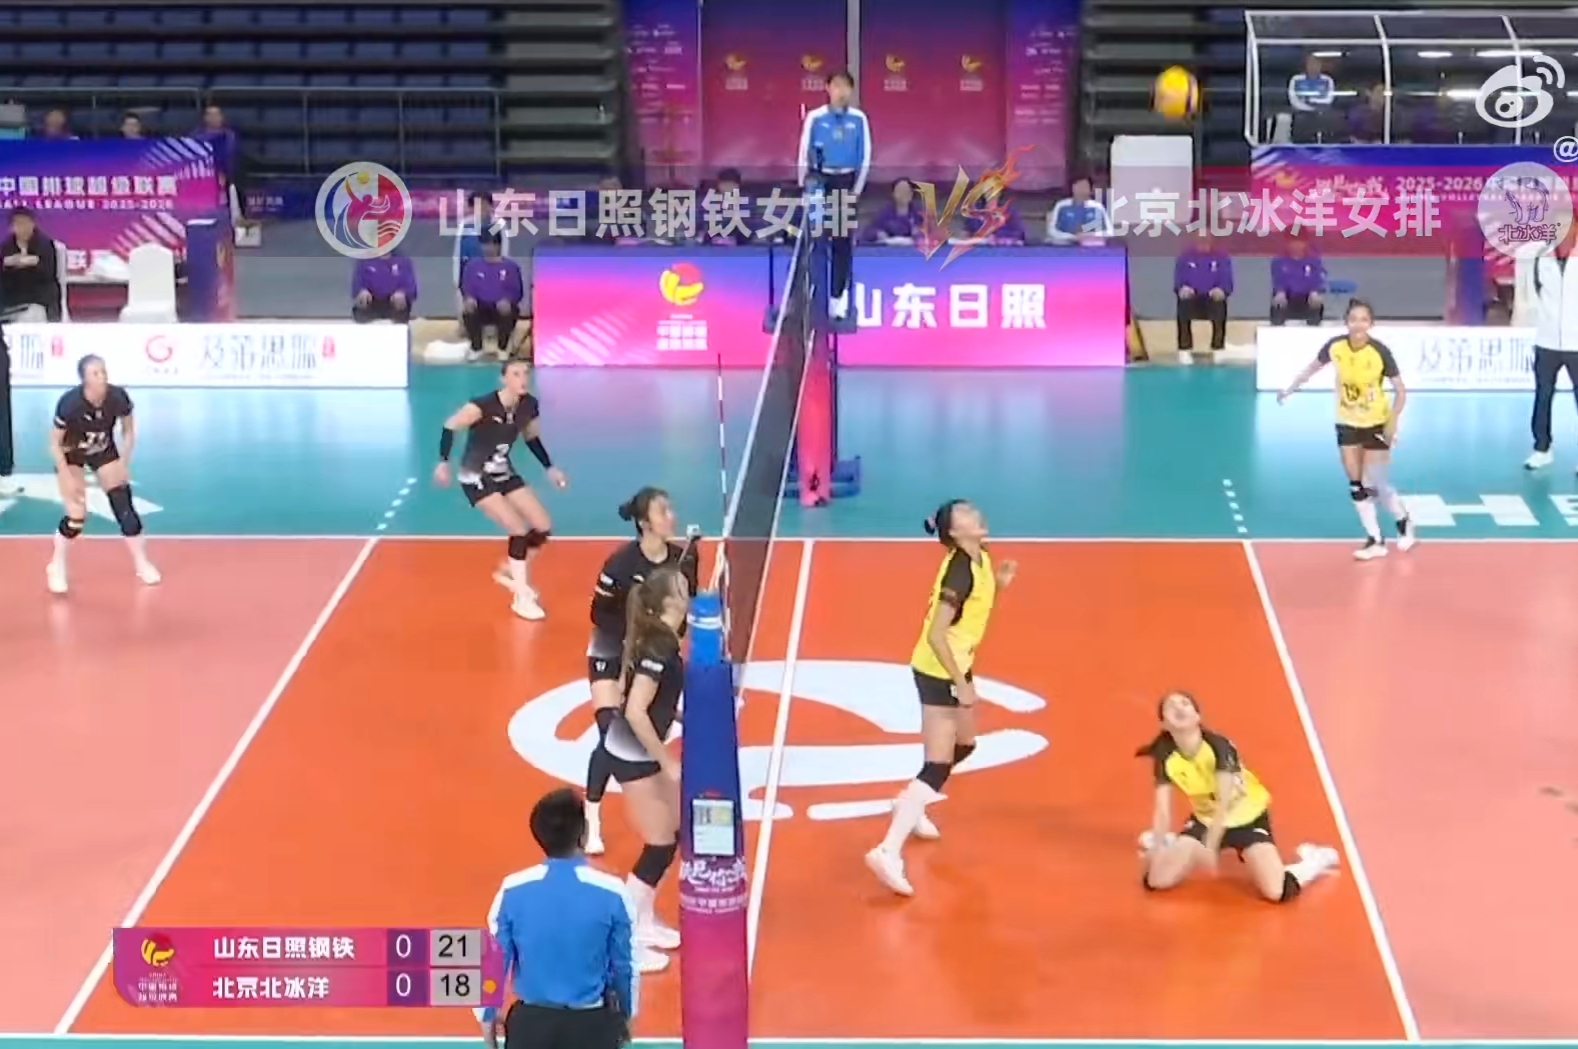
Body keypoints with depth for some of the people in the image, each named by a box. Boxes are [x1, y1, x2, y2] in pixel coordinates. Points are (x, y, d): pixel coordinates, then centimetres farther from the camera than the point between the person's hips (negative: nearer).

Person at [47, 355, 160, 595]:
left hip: (104, 452, 3)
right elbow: (54, 443, -22)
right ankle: (57, 566, 15)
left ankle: (141, 563, 18)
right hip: (70, 455, -3)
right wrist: (67, 477, -24)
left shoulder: (118, 397, -27)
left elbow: (128, 430, -7)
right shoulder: (69, 403, -35)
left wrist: (124, 463, -14)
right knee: (77, 516, -10)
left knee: (124, 505, -2)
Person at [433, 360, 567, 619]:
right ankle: (521, 597, -3)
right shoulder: (483, 406, -27)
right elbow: (450, 427, -19)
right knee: (520, 530, -17)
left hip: (505, 474, 7)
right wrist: (443, 462, -25)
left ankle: (512, 571, 27)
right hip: (476, 478, -7)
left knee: (543, 528, 2)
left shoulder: (529, 405, -8)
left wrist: (549, 468, 8)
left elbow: (532, 438, 11)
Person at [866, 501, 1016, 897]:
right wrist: (960, 683, -24)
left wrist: (999, 583, 1)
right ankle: (889, 851, -21)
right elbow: (936, 635, -28)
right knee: (937, 767, -15)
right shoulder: (960, 570, -25)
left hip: (955, 668, 10)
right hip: (939, 673, -10)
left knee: (964, 746, 27)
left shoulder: (979, 558, 2)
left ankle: (911, 806, 47)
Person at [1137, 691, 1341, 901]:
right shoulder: (1165, 757, -18)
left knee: (1277, 891, -23)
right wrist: (1159, 848, -30)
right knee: (1157, 880, -11)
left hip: (1247, 818, -4)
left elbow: (1224, 802, -36)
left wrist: (1210, 847, -44)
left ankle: (1316, 860, 7)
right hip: (1206, 819, 4)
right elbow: (1162, 809, -17)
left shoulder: (1219, 746, -30)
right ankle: (1171, 843, 23)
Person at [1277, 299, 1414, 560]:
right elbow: (1312, 368, 6)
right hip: (1347, 424, 4)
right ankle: (1375, 540, 17)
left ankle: (1403, 522, 27)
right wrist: (1289, 390, 8)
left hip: (1376, 425, -4)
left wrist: (1393, 420, -28)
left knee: (1375, 485, -2)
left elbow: (1401, 391, -16)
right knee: (1356, 485, 5)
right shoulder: (1335, 346, -15)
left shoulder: (1380, 352, -24)